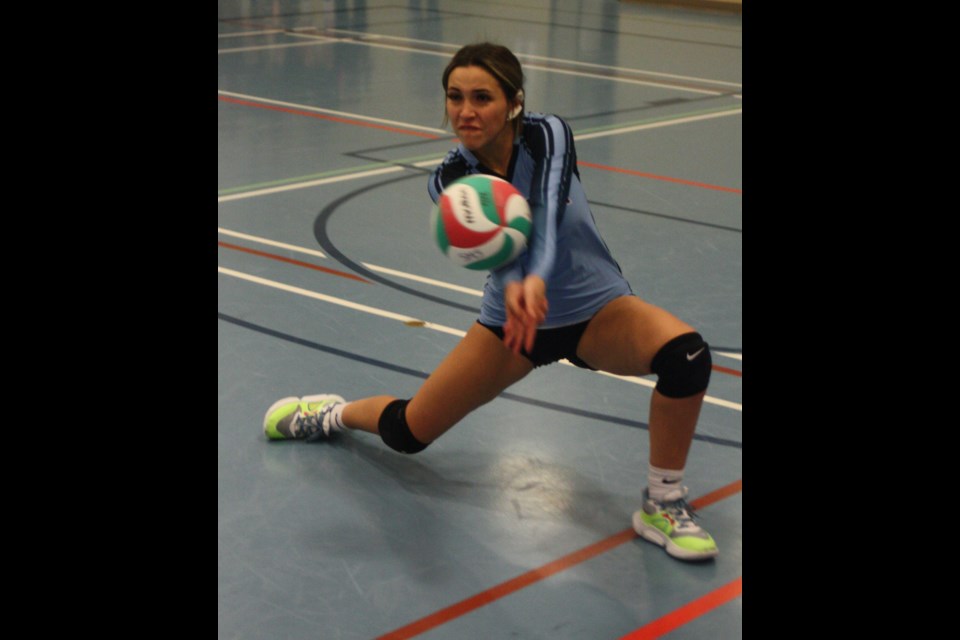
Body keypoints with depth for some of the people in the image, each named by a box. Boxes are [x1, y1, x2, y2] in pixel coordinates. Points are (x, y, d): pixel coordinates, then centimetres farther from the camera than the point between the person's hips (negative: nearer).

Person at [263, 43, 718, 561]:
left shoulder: (547, 134, -22)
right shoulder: (450, 179, -15)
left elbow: (549, 212, -40)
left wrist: (538, 279, -61)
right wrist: (512, 286, -56)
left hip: (596, 310, -2)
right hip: (511, 317, 2)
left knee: (686, 352, -33)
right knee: (406, 432, 4)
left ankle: (663, 504, -15)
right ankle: (333, 415, 41)